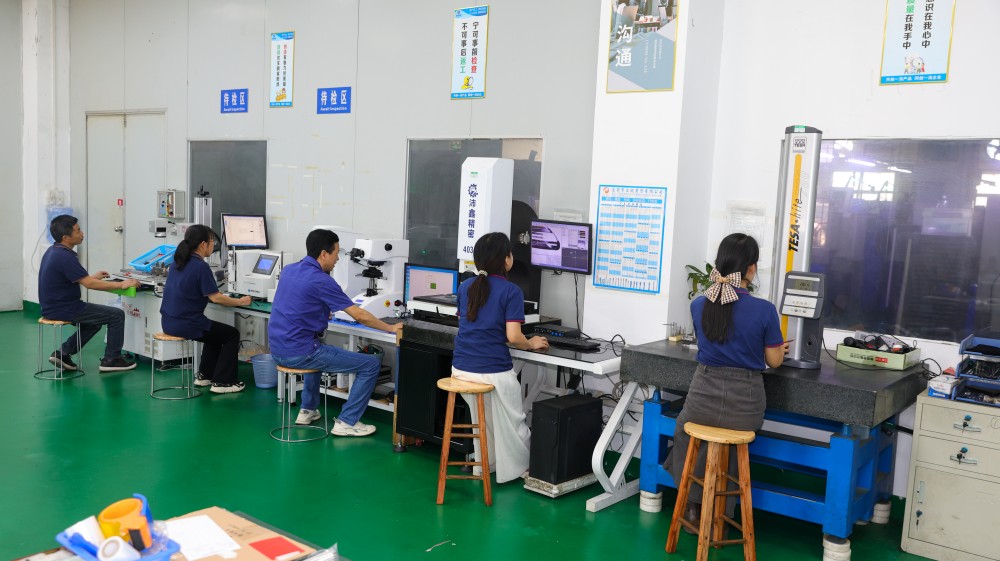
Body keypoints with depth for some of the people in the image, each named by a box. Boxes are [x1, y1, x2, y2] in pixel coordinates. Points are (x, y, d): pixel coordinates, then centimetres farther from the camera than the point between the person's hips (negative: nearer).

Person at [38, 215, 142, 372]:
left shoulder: (53, 251, 7)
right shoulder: (65, 257, -23)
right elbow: (89, 284, -24)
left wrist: (93, 277, 19)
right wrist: (121, 285, -17)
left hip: (52, 307, 10)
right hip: (64, 309, -10)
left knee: (95, 322, 29)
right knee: (117, 315, -3)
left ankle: (63, 353, 22)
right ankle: (111, 359, 5)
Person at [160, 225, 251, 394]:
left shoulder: (178, 261, 9)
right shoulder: (200, 267, -17)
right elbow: (215, 298, -17)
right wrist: (240, 302, -5)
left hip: (168, 322, 9)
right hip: (186, 324, -9)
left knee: (216, 332, 30)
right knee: (232, 335, 6)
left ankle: (204, 375, 32)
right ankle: (222, 382, 6)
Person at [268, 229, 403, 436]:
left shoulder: (288, 270, 9)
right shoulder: (321, 280, -15)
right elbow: (360, 316, -11)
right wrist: (391, 328, 2)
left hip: (278, 350, 9)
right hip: (300, 353, -9)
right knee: (371, 364, -2)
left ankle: (308, 410, 38)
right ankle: (346, 422, 3)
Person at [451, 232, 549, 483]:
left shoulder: (466, 286, 9)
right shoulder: (511, 291, -8)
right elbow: (513, 337, -14)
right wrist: (532, 344, 6)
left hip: (461, 369, 6)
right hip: (494, 372, -6)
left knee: (482, 422, 26)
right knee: (512, 425, 14)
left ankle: (486, 465, 35)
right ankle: (518, 470, 24)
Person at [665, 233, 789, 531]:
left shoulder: (699, 305, -4)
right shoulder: (764, 310, -14)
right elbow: (774, 361, -2)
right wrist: (778, 348, 24)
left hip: (703, 399, 1)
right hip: (743, 405, -1)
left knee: (686, 431, 35)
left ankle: (694, 507, 37)